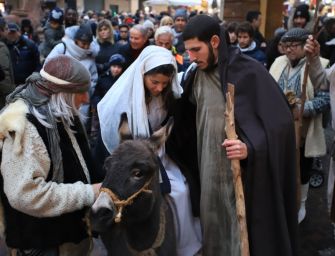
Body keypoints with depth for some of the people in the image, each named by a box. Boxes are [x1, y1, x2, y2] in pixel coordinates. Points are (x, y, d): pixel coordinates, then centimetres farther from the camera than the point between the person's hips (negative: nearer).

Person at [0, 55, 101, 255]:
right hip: (42, 238, -8)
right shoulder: (24, 126, -27)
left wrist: (92, 188, 2)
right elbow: (25, 194, -32)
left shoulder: (57, 112, 2)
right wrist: (87, 193, -27)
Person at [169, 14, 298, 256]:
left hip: (246, 173, -5)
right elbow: (185, 125, 17)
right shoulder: (195, 76, 5)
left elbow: (280, 120, -15)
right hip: (210, 173, 5)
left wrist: (250, 146, -28)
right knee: (215, 231, 16)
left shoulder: (250, 71, -12)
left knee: (245, 233, 5)